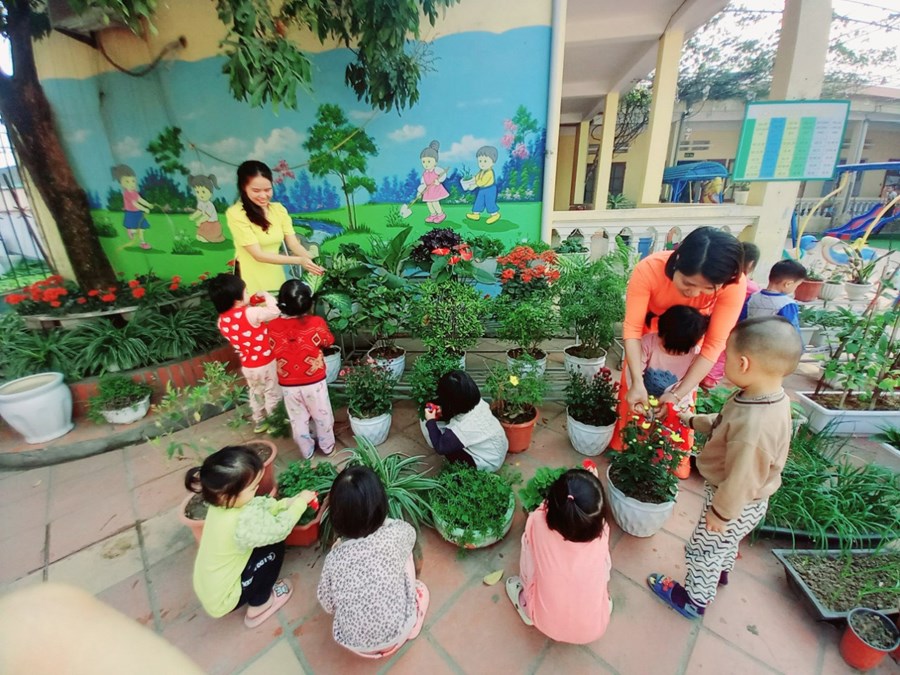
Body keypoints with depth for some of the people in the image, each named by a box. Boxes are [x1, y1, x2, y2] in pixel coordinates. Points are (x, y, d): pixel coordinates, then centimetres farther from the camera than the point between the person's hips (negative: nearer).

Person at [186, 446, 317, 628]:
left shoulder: (222, 502, -15)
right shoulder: (241, 524, -39)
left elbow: (261, 505, -1)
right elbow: (280, 529, -26)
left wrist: (289, 502, -11)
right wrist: (300, 502, -13)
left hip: (209, 588, 8)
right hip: (222, 598, -7)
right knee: (274, 547, -9)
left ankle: (257, 600, 22)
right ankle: (259, 606, 10)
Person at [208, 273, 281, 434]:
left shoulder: (222, 320, -3)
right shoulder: (249, 314, -26)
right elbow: (274, 311, -25)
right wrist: (266, 296, -9)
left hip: (248, 366, 6)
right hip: (266, 363, -6)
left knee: (256, 394, 27)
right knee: (273, 394, 14)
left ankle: (258, 422, 42)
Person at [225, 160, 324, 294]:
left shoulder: (278, 209, 3)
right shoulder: (235, 213, -13)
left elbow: (293, 244, -4)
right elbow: (258, 255, -18)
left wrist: (314, 260, -24)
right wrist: (299, 260, -27)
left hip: (277, 279, 5)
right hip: (252, 285, -5)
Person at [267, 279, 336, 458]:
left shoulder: (272, 326, -13)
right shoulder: (316, 323, -19)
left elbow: (273, 349, 5)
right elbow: (329, 341, 0)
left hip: (288, 385, 2)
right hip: (314, 382, -2)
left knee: (298, 420, 22)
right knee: (322, 415, 21)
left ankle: (307, 451, 40)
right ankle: (327, 446, 40)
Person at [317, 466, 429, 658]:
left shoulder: (334, 559, -22)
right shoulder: (398, 533, -24)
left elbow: (328, 606, -3)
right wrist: (382, 521, 16)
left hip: (353, 643, 1)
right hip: (397, 633, -1)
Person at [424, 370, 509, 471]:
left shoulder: (461, 429, -36)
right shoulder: (480, 403, -18)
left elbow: (440, 448, -15)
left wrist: (430, 422, -7)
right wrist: (444, 412, 0)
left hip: (488, 464, -6)